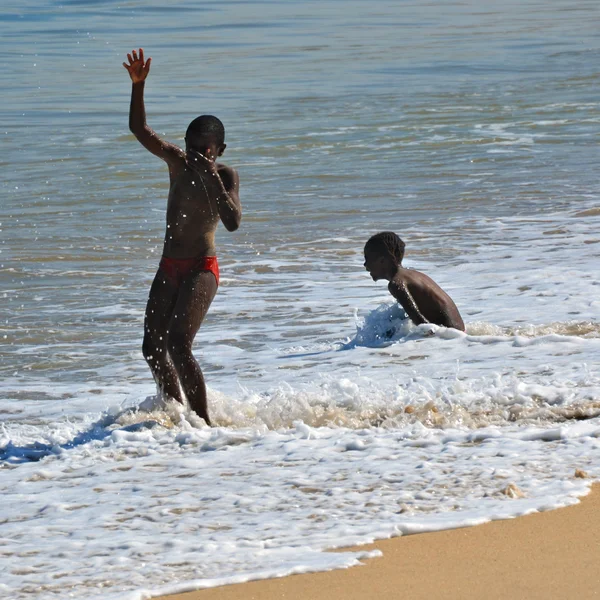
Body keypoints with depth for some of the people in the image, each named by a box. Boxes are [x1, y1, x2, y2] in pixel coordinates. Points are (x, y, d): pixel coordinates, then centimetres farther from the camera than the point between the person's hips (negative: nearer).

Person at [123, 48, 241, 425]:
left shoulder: (226, 177, -10)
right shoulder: (177, 163, 5)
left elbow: (233, 223, -25)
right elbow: (139, 129, 5)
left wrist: (212, 179, -30)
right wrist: (138, 85, -8)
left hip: (201, 270, -7)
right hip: (169, 268, 7)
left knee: (179, 346, -20)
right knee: (153, 347, 8)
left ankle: (203, 422, -14)